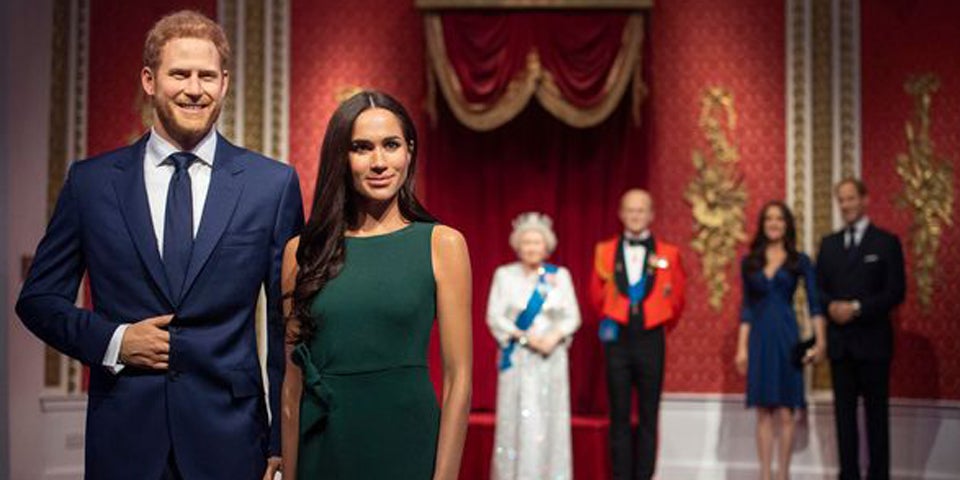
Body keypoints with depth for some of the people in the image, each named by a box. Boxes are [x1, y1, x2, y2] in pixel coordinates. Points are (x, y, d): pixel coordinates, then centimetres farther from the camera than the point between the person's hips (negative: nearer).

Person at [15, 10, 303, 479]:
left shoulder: (274, 183, -1)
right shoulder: (90, 181, 2)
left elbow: (288, 322, 2)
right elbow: (38, 298, 8)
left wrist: (283, 440, 2)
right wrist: (112, 341, -9)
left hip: (228, 438, -1)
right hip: (124, 439, 1)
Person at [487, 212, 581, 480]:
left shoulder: (560, 275, 7)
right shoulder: (504, 275, 5)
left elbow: (572, 317, 6)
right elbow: (495, 316, 0)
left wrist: (555, 336, -13)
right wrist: (524, 337, -13)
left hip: (551, 359, 1)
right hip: (517, 358, -1)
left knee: (550, 420, -1)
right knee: (516, 420, -5)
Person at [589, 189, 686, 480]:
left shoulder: (668, 254, 3)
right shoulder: (605, 251, 5)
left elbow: (676, 301, 9)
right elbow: (597, 297, 12)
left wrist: (660, 323, 6)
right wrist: (608, 320, 4)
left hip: (651, 341, 0)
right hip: (617, 340, 0)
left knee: (649, 417, 4)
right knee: (619, 416, 4)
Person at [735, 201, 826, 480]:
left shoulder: (800, 262, 2)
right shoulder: (749, 263, 8)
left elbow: (814, 303, -3)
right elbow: (746, 307, 9)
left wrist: (820, 342, -13)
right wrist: (742, 347, 3)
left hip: (787, 337, -2)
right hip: (759, 339, 2)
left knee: (785, 413, -2)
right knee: (763, 413, 3)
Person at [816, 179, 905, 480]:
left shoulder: (887, 242, -1)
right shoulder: (829, 243, 13)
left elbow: (896, 292, -8)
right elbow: (818, 287, 11)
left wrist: (857, 308, -16)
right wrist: (831, 306, -10)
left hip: (872, 340, -4)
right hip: (839, 341, 4)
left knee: (876, 410, 1)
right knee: (844, 409, 7)